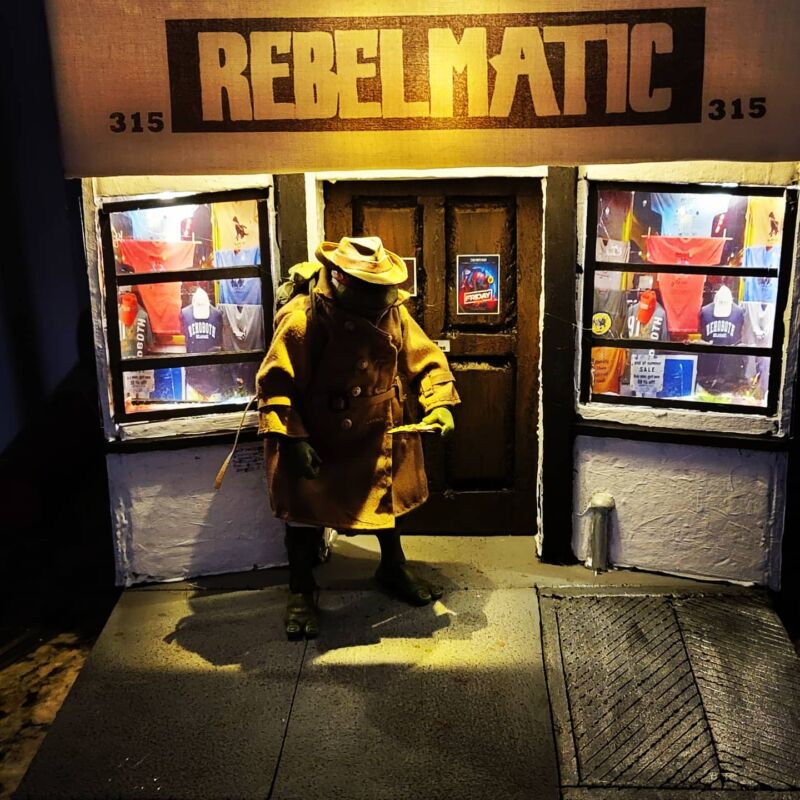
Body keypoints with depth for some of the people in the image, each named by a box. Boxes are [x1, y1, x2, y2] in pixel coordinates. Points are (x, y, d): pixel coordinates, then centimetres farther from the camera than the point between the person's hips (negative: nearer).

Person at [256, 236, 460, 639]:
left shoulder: (393, 311, -6)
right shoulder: (302, 319, -23)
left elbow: (426, 360, 1)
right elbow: (274, 383, -22)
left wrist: (439, 403, -15)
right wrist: (292, 439, -28)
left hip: (379, 439, 6)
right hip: (318, 444, -5)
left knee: (386, 500, 24)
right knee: (305, 514, 6)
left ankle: (393, 569, 49)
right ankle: (301, 594, 27)